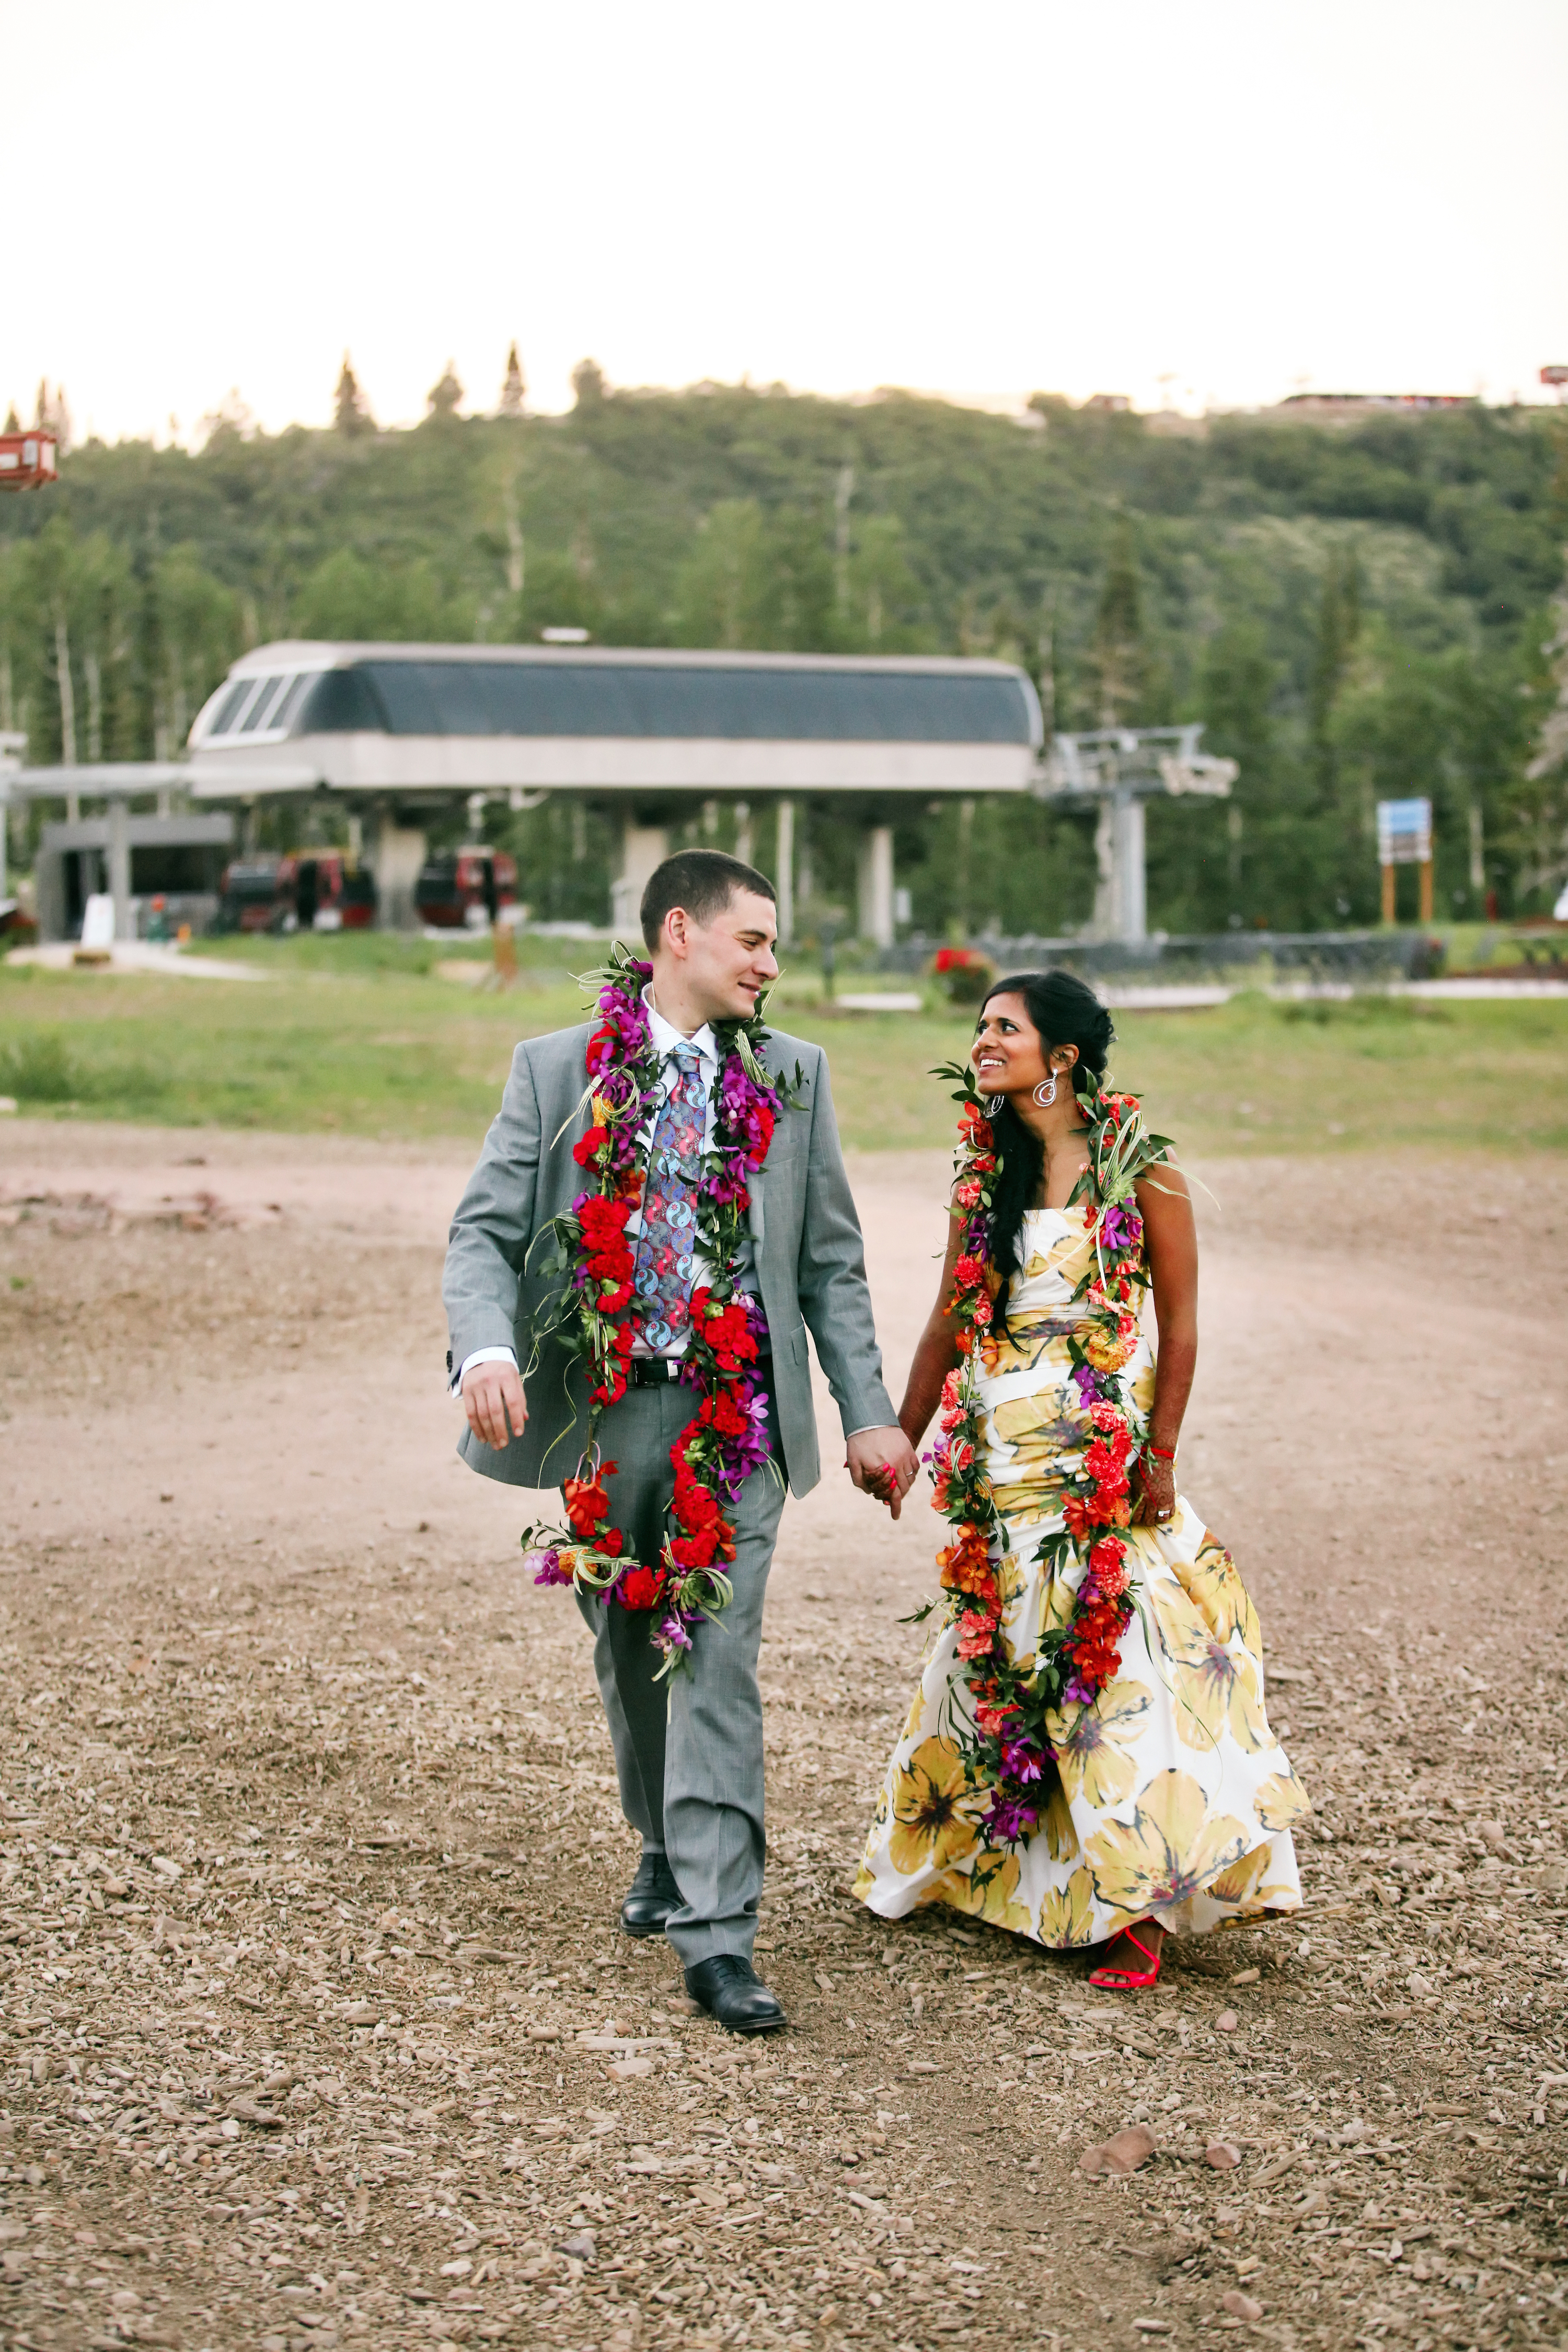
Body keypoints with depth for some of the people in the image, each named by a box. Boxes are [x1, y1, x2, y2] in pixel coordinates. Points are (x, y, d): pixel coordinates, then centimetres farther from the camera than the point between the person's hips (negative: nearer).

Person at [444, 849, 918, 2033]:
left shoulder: (792, 1075, 7)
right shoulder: (556, 1069, 2)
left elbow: (831, 1259, 9)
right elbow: (486, 1229, -2)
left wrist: (868, 1413, 3)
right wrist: (487, 1348, -22)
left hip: (736, 1413, -1)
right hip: (602, 1407, 1)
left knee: (717, 1659, -9)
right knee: (629, 1652, 13)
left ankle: (717, 1930, -10)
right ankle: (668, 1848, 37)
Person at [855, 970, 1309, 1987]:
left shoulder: (1138, 1169, -7)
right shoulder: (983, 1172, 8)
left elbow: (1180, 1322, -6)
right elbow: (952, 1316, 15)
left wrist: (1161, 1455, -12)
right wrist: (903, 1437, 15)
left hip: (1106, 1453, -5)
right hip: (1002, 1456, 5)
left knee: (1116, 1658, -6)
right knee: (997, 1658, 9)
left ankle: (1135, 1906, -1)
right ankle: (970, 1864, 23)